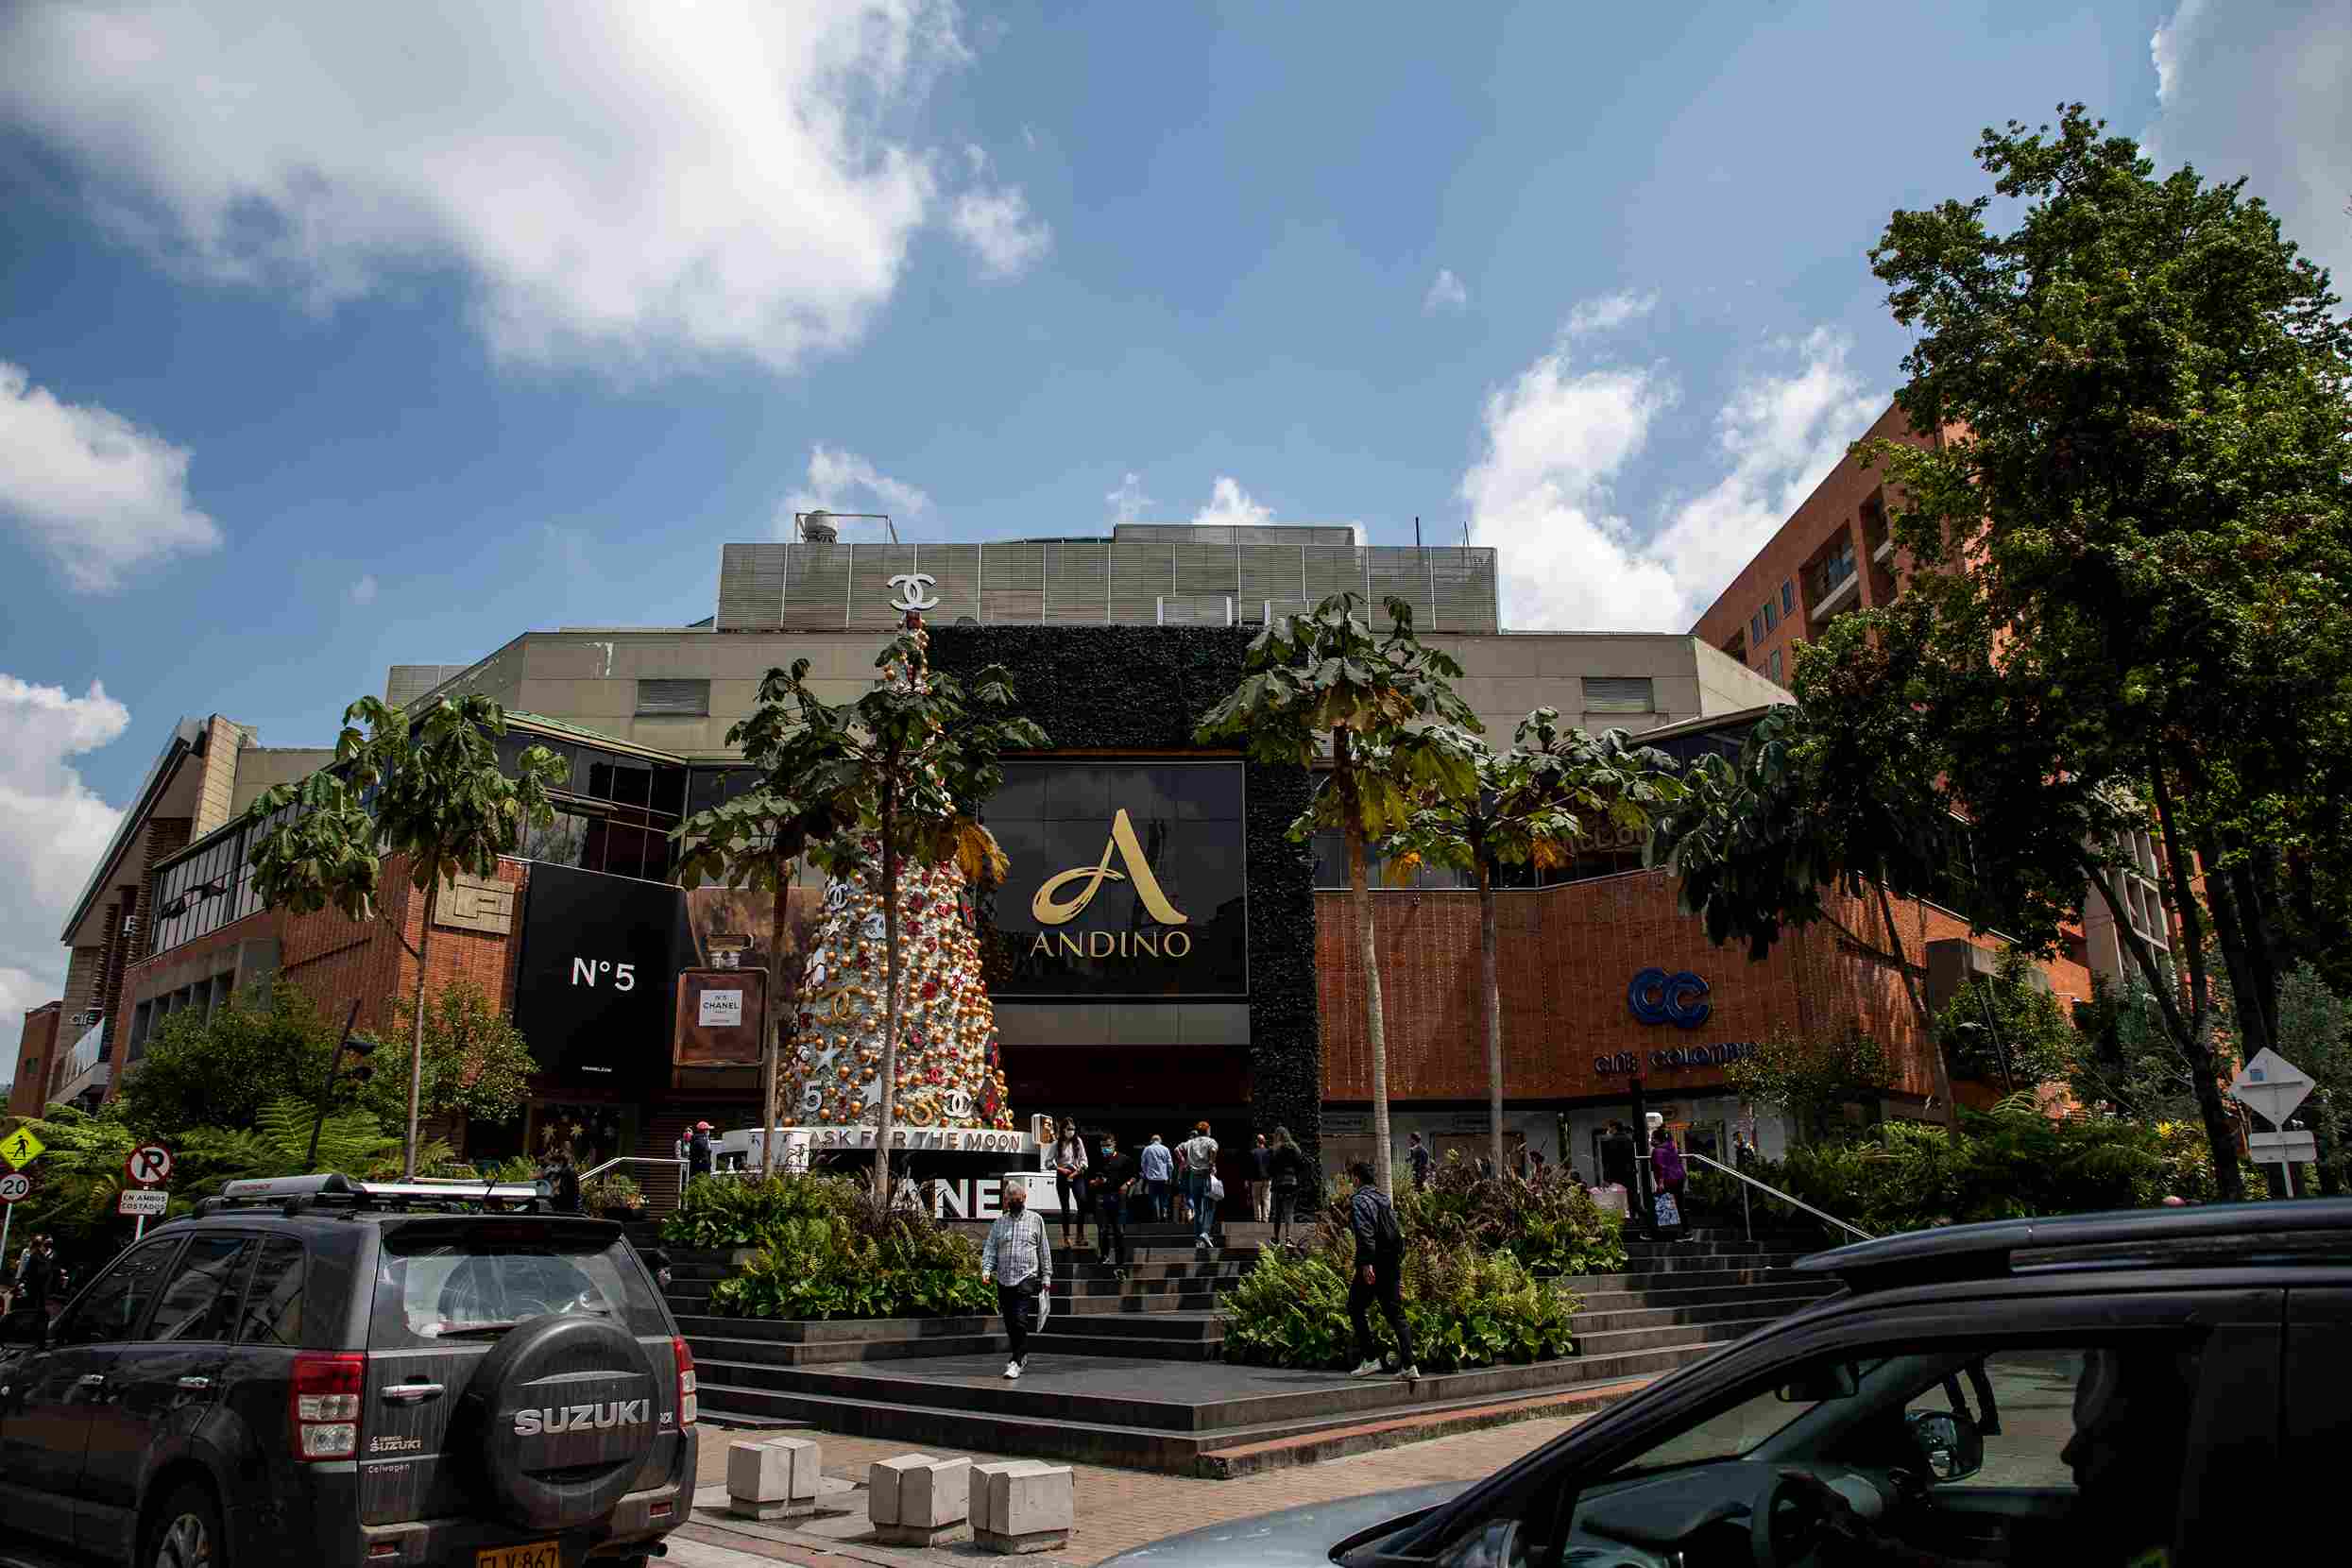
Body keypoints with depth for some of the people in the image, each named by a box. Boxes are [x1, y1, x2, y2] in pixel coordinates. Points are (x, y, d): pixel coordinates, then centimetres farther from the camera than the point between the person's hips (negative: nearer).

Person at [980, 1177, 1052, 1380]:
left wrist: (1046, 1276, 4)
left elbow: (1044, 1250, 8)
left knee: (1020, 1321, -15)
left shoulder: (1035, 1220, 6)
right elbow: (990, 1248, 8)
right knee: (1009, 1324, 10)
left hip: (1026, 1279, -4)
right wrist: (986, 1269, -8)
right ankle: (1022, 1355, 28)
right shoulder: (999, 1223, 12)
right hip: (1003, 1280, 4)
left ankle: (1016, 1363, -13)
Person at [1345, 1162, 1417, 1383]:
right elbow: (1398, 1233, 19)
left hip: (1372, 1266, -8)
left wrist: (1366, 1264, -24)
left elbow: (1365, 1234, -21)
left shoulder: (1359, 1201, -8)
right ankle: (1408, 1366, -1)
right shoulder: (1385, 1198, 17)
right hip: (1393, 1265, 8)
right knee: (1395, 1313, 7)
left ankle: (1370, 1358, 3)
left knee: (1356, 1308, 7)